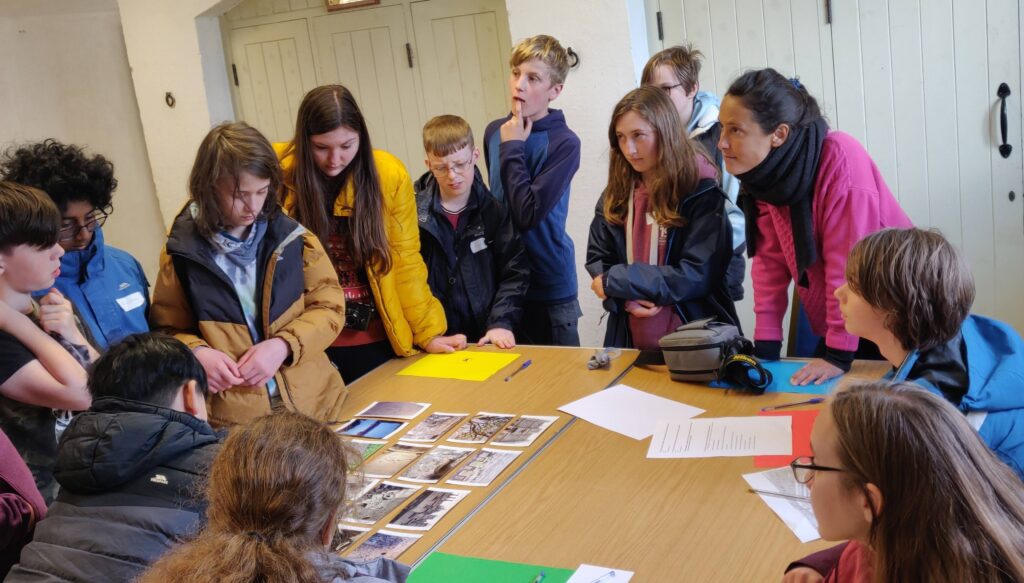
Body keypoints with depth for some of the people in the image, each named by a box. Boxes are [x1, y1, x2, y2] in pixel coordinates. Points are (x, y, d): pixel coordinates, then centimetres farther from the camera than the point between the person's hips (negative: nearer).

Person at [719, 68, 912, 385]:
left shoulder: (840, 158, -26)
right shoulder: (763, 170, -8)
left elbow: (847, 262, -26)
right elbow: (770, 259, -5)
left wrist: (839, 353, -24)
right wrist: (765, 347, -8)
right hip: (833, 324, 5)